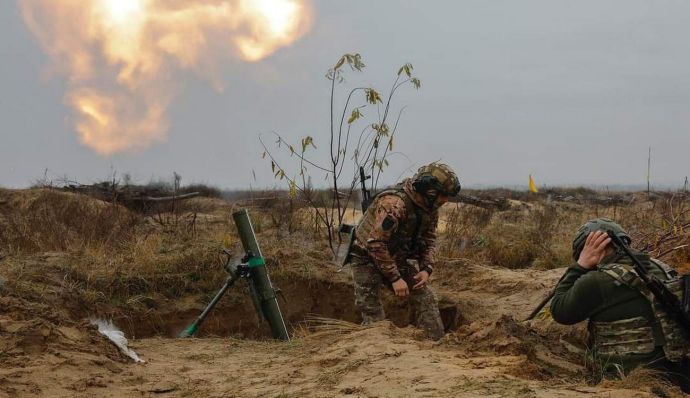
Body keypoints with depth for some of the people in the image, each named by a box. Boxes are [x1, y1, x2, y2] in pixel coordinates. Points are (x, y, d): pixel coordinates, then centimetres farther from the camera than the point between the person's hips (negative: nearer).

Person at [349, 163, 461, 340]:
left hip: (398, 259, 7)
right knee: (373, 315, -10)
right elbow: (376, 243, -33)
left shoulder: (430, 207, -5)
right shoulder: (394, 203, -32)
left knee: (425, 298, 1)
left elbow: (429, 239, 7)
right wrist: (395, 279, -30)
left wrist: (427, 269, -11)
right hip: (368, 258, -7)